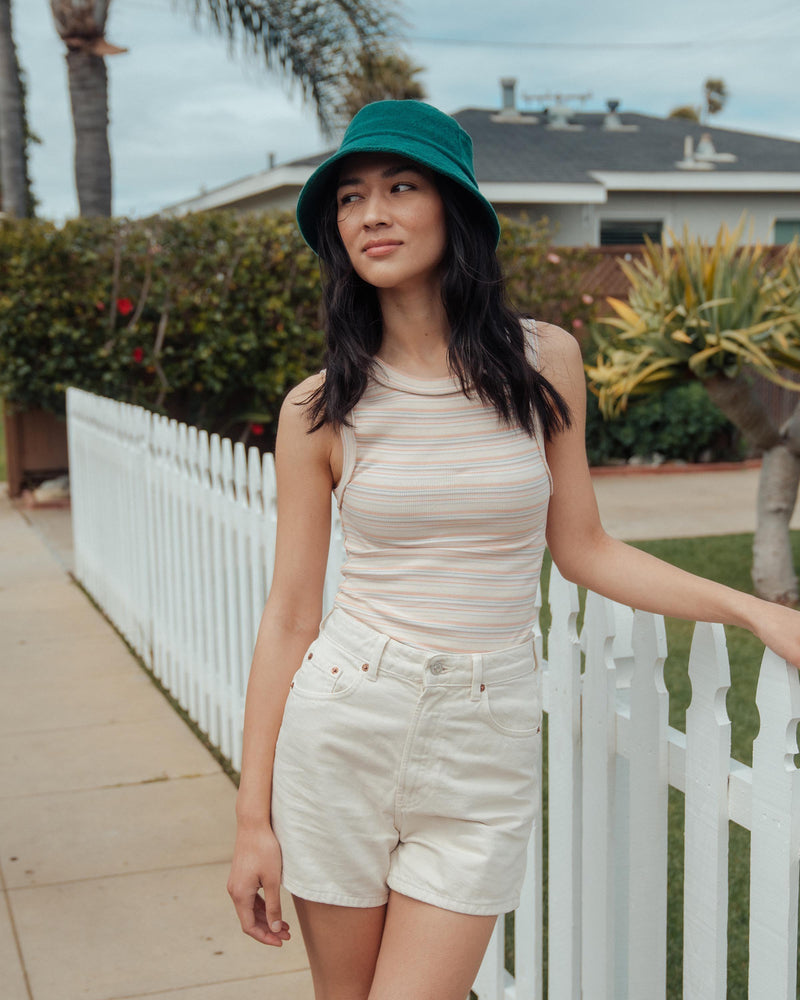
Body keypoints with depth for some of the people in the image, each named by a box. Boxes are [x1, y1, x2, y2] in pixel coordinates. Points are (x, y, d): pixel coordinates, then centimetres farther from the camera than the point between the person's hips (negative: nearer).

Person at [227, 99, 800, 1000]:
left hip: (484, 755, 0)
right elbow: (290, 615, -1)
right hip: (340, 726, 0)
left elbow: (582, 549, 8)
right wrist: (252, 818, 0)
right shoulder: (320, 409, -3)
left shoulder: (543, 362, 0)